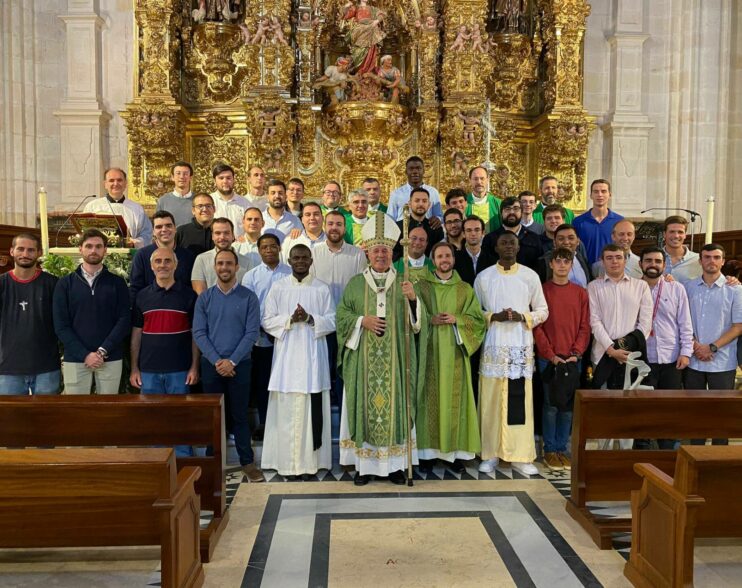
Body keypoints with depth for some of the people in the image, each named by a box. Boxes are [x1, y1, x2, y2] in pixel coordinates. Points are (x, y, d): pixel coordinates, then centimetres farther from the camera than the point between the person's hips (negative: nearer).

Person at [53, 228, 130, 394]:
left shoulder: (117, 283, 5)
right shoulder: (65, 283, 5)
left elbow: (124, 320, -3)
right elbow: (61, 325, -1)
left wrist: (103, 350, -14)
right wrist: (84, 354, -12)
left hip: (110, 359, 0)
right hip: (75, 359, 0)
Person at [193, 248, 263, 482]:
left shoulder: (248, 297, -1)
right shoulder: (204, 298, 4)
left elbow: (252, 332, -6)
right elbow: (199, 333, -1)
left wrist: (232, 361, -13)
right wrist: (217, 361, -11)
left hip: (239, 364, -1)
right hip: (211, 364, 2)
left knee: (240, 414, 4)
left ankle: (247, 461, 14)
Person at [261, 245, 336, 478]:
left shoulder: (322, 288, 6)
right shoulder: (277, 288, 7)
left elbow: (332, 322, 4)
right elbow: (267, 321, 3)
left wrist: (310, 319, -13)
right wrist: (290, 319, -12)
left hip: (313, 356, 0)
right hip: (286, 355, 1)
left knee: (312, 408, -2)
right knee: (286, 408, 0)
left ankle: (310, 460, 7)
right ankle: (286, 460, 10)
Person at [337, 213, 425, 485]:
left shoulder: (403, 284, 7)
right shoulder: (355, 284, 7)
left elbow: (418, 322, 1)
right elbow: (341, 315, 6)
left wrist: (413, 299, -18)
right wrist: (362, 320, -11)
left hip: (394, 359, 0)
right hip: (363, 359, 0)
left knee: (394, 406, 3)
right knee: (364, 406, 1)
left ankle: (394, 464, 13)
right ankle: (364, 464, 11)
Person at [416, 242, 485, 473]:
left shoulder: (465, 289, 9)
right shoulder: (422, 285, 6)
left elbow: (478, 319, 6)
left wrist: (456, 319, -10)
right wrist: (431, 319, -14)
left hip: (455, 352, 1)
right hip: (429, 351, -1)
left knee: (454, 398, 2)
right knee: (430, 397, 0)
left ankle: (454, 451, 10)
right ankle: (428, 449, 8)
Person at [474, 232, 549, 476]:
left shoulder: (530, 276, 7)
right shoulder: (484, 277, 7)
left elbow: (543, 310, 9)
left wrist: (522, 316, -9)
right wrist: (493, 316, -11)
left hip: (521, 345, 0)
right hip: (493, 345, 0)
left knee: (520, 400, 0)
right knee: (491, 399, 0)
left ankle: (521, 455, 8)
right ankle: (491, 454, 10)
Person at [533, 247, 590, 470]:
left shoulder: (581, 293, 8)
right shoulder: (542, 290, 0)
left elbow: (584, 327, 5)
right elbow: (537, 326, -4)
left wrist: (576, 353, -7)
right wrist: (551, 355, -11)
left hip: (573, 359, 3)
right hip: (548, 359, -2)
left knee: (568, 406, 7)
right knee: (551, 405, 0)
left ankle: (562, 449, 18)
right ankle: (550, 450, 11)